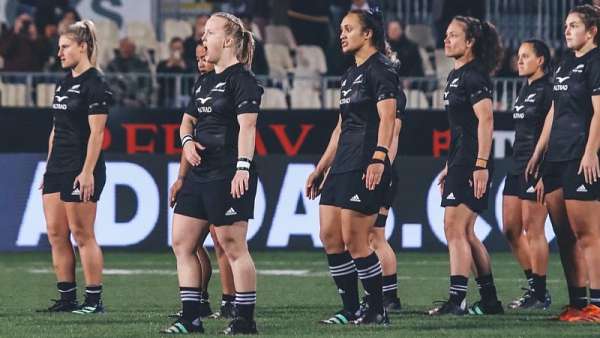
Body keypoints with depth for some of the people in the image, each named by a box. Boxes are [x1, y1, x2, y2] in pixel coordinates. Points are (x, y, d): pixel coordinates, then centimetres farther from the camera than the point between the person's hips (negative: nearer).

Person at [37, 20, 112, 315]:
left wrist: (87, 172, -21)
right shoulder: (63, 84, 16)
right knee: (55, 233, 6)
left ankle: (94, 300, -2)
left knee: (82, 235, -6)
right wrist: (49, 168, 18)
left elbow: (96, 132, -16)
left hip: (81, 171, -9)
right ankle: (67, 298, 10)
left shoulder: (94, 84, -11)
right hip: (57, 168, 9)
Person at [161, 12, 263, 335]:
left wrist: (243, 167, -26)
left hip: (228, 176, -10)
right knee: (181, 243, 6)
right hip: (200, 173, 10)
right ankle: (190, 317, 9)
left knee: (233, 247, -6)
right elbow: (188, 120, 28)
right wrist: (187, 141, 5)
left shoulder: (241, 79, -8)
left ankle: (246, 319, 0)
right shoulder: (204, 82, 18)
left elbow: (247, 125, -17)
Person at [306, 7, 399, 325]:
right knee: (329, 237, 6)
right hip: (342, 165, 10)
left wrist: (378, 158, -30)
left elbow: (387, 117, -18)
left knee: (354, 242, -10)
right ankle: (350, 311, 12)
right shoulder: (350, 75, 21)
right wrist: (320, 169, 25)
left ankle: (378, 311, -1)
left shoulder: (380, 69, -7)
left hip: (366, 168, -10)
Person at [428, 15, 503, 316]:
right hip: (459, 163, 10)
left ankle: (456, 300, -15)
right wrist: (449, 166, 23)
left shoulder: (474, 77, -11)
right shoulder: (455, 76, 18)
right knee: (465, 233, 10)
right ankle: (490, 300, 15)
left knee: (454, 227, -13)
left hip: (473, 164, -10)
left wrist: (481, 165, -24)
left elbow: (486, 121, -19)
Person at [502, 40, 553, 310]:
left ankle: (540, 294, -1)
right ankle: (534, 285, 17)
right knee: (510, 229, 9)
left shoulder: (547, 90, -10)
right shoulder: (525, 90, 18)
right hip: (517, 167, 10)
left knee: (533, 230, -7)